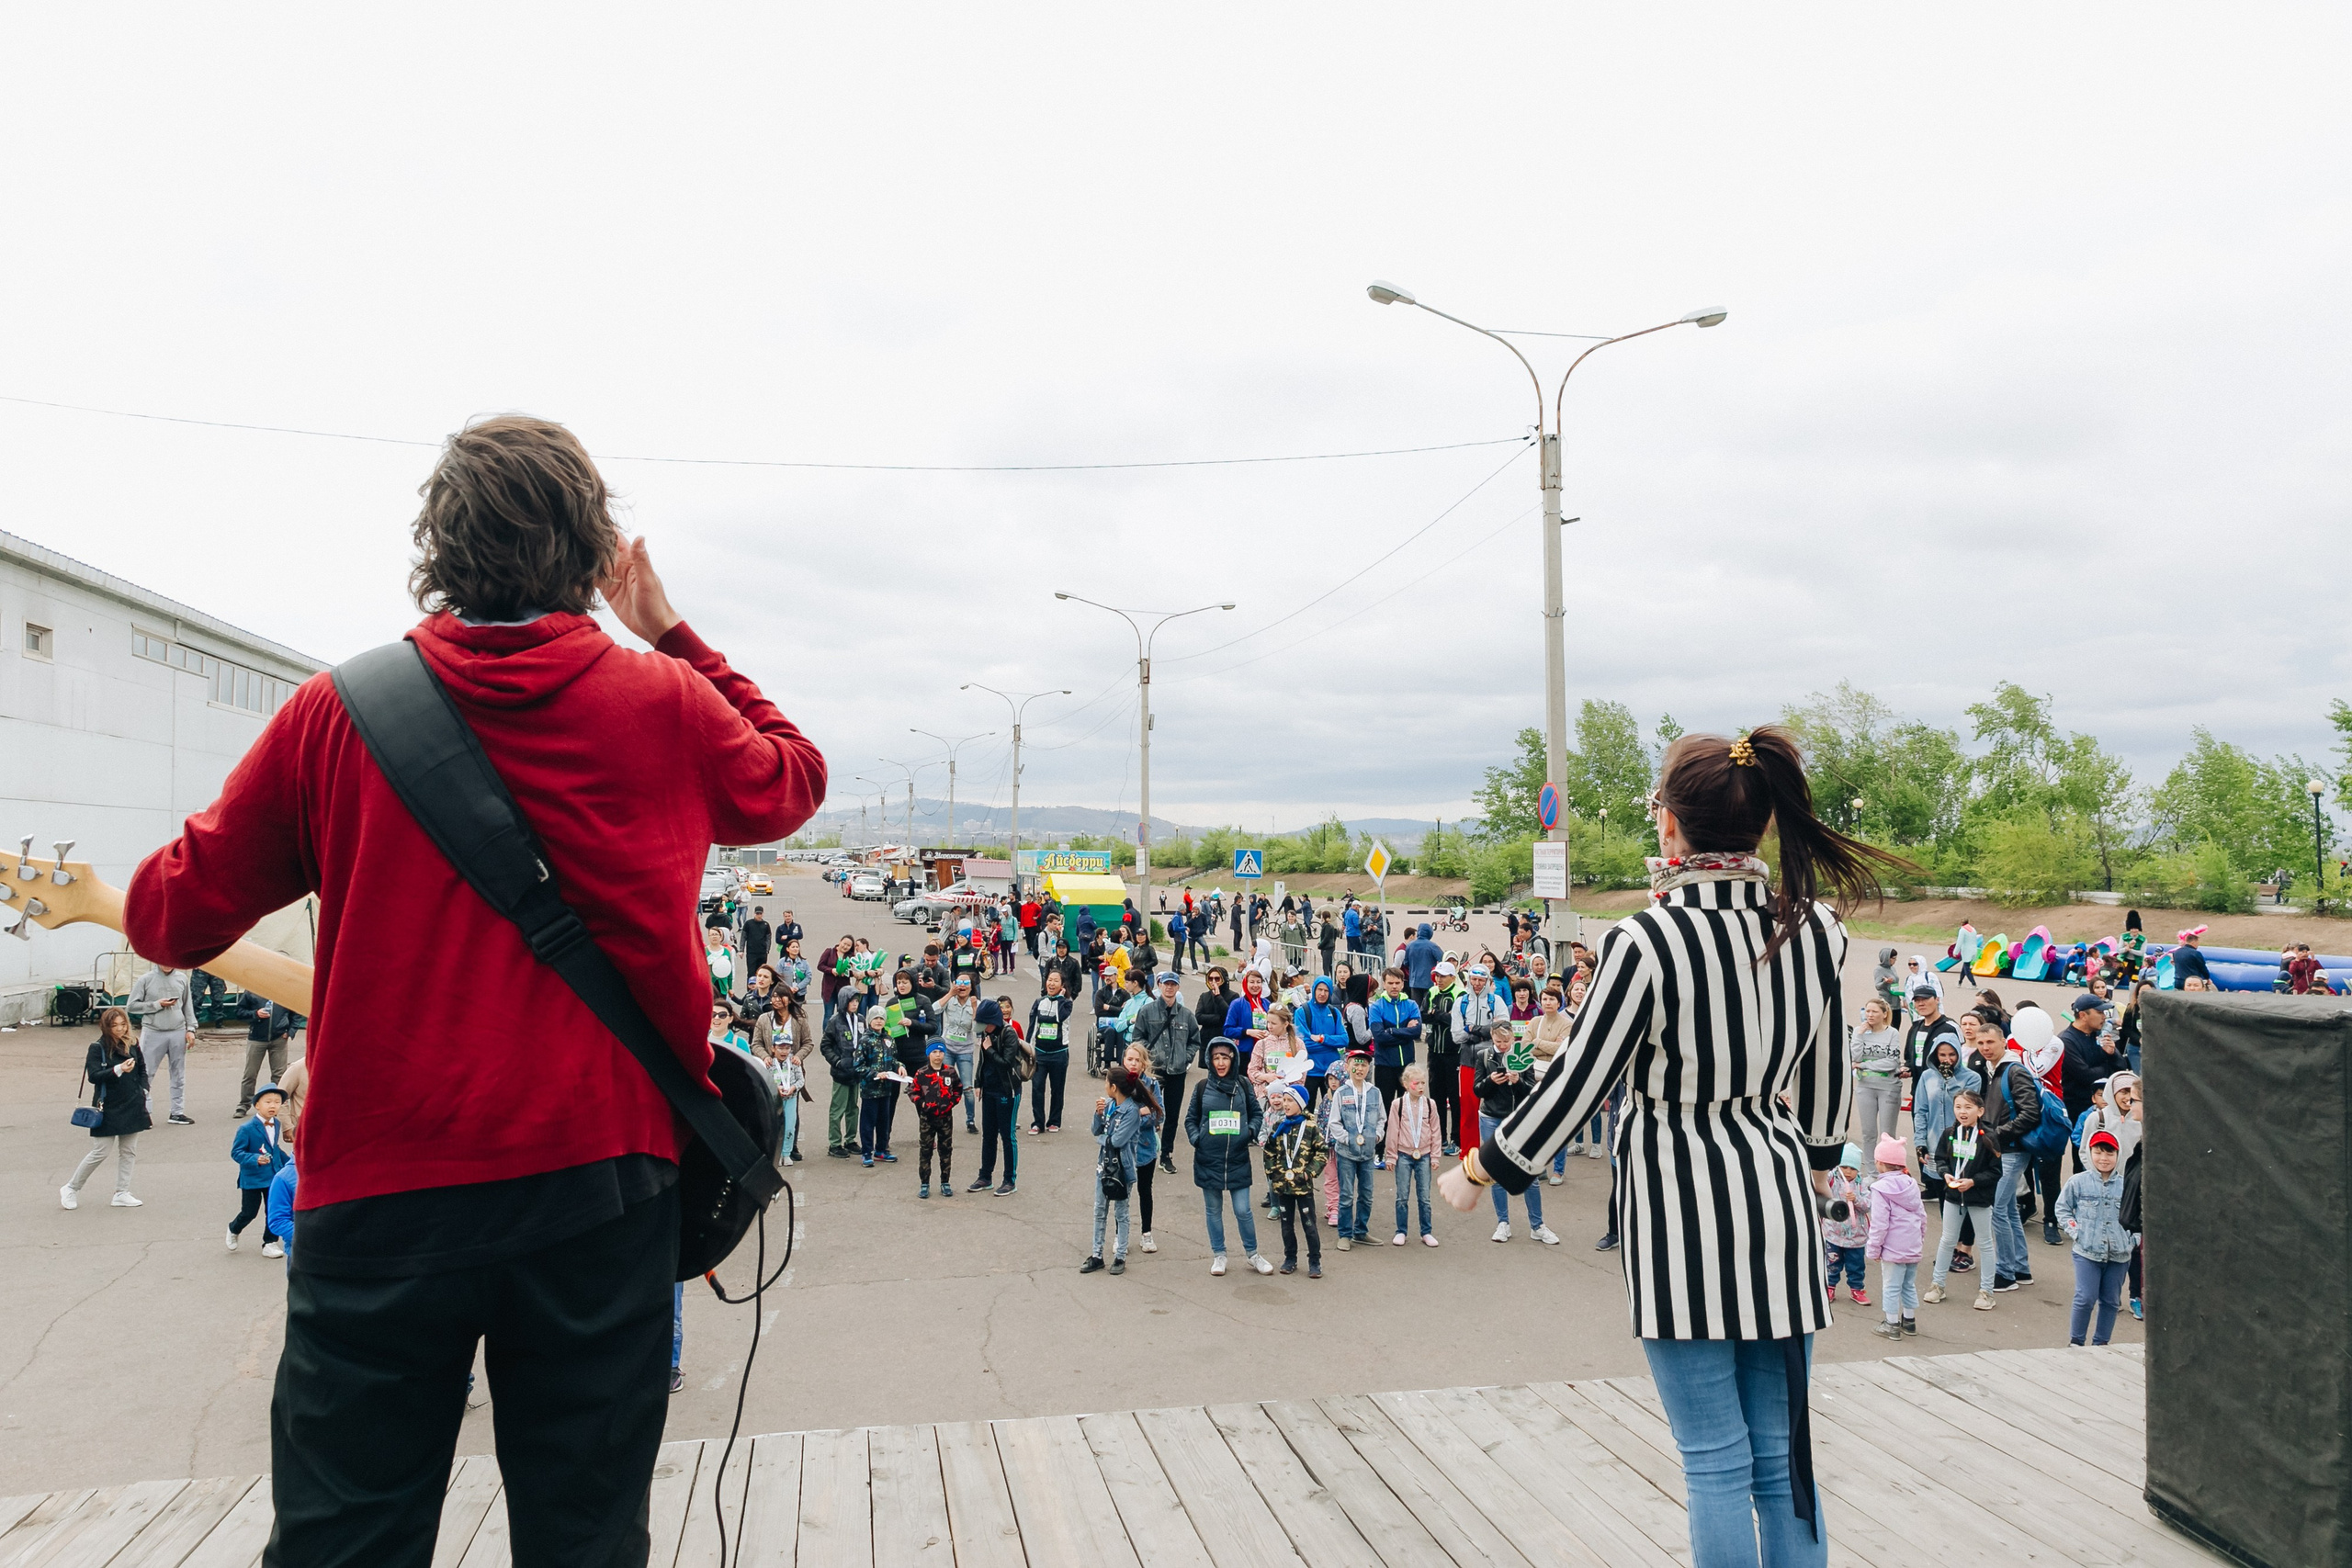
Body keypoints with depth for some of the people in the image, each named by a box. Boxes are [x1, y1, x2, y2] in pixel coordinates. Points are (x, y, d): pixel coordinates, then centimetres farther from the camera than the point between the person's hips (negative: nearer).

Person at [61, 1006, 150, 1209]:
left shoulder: (133, 1045, 6)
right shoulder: (97, 1048, -9)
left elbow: (142, 1069, 19)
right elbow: (93, 1076, -18)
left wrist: (143, 1090, 8)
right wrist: (118, 1070, -31)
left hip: (132, 1106, 5)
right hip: (108, 1107, -5)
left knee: (129, 1151, 7)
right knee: (101, 1152, -2)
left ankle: (121, 1194, 15)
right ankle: (71, 1188, 17)